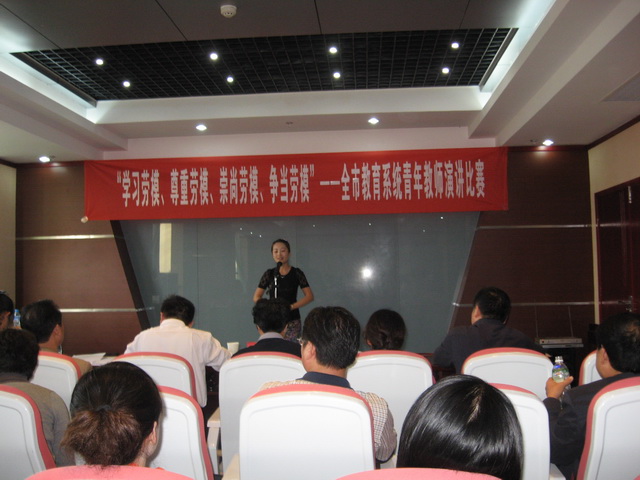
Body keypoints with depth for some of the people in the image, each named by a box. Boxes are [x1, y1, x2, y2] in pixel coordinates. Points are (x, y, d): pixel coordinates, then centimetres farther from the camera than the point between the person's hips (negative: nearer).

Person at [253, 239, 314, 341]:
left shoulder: (296, 273, 1)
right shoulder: (269, 274, 6)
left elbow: (309, 296, -4)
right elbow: (256, 297, 5)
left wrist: (291, 307, -17)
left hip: (292, 321, -1)